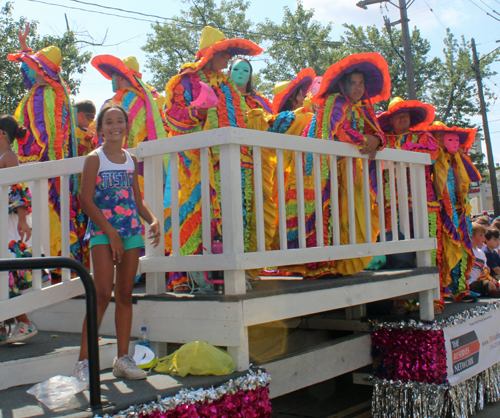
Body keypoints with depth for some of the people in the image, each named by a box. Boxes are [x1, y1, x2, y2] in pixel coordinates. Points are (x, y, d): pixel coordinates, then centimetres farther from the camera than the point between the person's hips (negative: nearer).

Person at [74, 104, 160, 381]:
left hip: (131, 231, 5)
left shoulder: (131, 160, 14)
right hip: (102, 232, -5)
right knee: (103, 294, -13)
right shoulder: (95, 158, -2)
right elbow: (87, 201, -8)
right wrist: (111, 232, -13)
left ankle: (123, 358, 13)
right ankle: (84, 360, -5)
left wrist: (153, 220, -1)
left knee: (125, 295, 6)